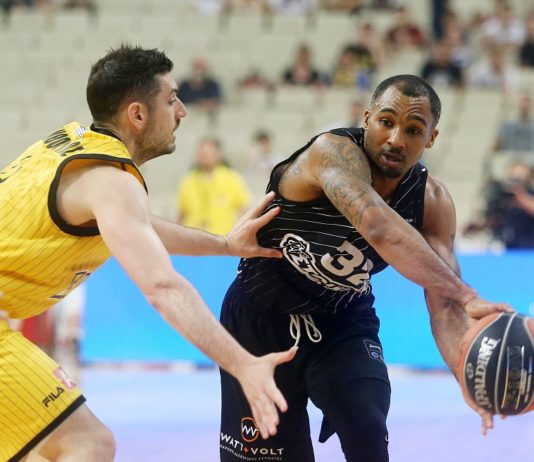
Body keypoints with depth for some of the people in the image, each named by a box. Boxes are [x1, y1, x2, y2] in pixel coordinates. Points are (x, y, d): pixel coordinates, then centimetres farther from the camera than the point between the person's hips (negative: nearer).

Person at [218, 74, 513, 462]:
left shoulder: (433, 203, -12)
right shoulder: (334, 152, -29)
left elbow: (444, 305, -18)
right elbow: (379, 228, -47)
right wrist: (466, 296, -56)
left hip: (345, 324, 3)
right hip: (262, 319, -3)